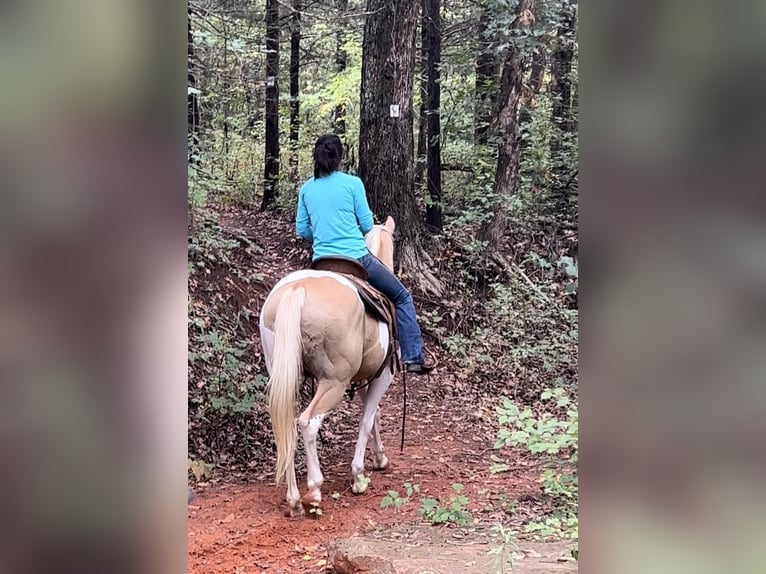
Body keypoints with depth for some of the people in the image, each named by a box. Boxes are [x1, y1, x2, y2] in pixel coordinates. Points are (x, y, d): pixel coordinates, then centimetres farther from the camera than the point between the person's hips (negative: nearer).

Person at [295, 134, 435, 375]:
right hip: (356, 258, -4)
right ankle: (413, 357, 9)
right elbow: (367, 225, 0)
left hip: (322, 263, 4)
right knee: (402, 297, 13)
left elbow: (302, 229, 11)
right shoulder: (353, 183, -3)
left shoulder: (306, 189, 8)